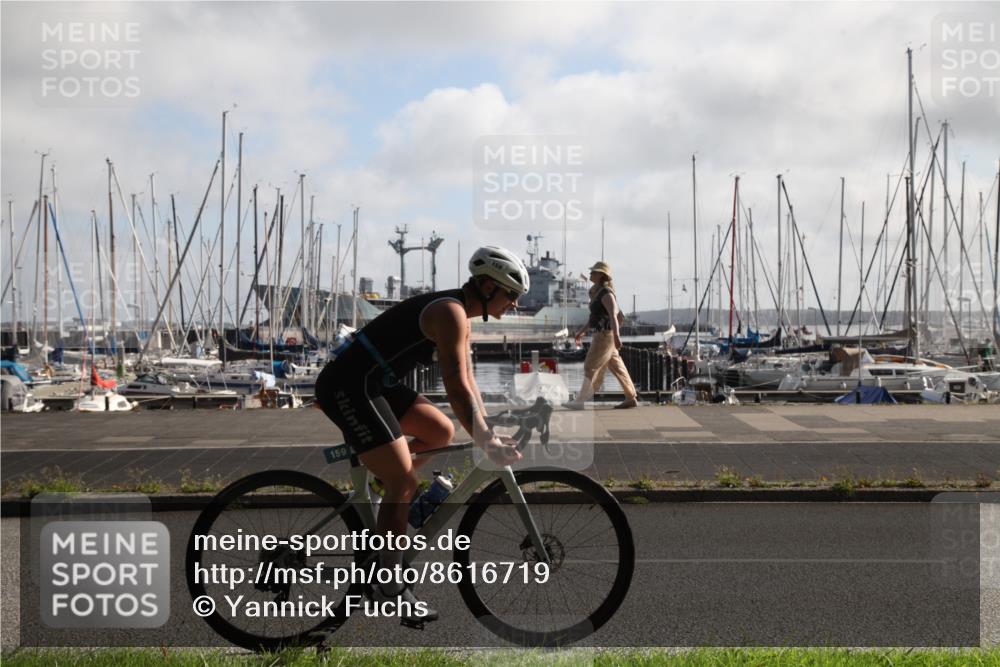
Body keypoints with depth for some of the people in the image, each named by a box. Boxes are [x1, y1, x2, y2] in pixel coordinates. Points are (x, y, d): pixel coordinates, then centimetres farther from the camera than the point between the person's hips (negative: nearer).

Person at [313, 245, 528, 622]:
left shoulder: (460, 316, 14)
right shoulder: (450, 312, -17)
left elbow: (468, 383, 19)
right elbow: (457, 387, -24)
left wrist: (488, 432, 13)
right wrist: (487, 445, -24)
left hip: (376, 383, 10)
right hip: (348, 387, -10)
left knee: (441, 432, 13)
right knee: (405, 482, -10)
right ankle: (389, 588, -1)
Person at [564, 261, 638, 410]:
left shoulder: (606, 293, -15)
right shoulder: (597, 292, 16)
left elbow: (613, 315, -25)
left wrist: (616, 336, -34)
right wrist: (582, 330, 26)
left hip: (606, 334, -10)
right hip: (601, 334, 10)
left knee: (591, 367, -7)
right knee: (616, 366, 11)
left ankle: (581, 401, -4)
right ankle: (631, 398, 16)